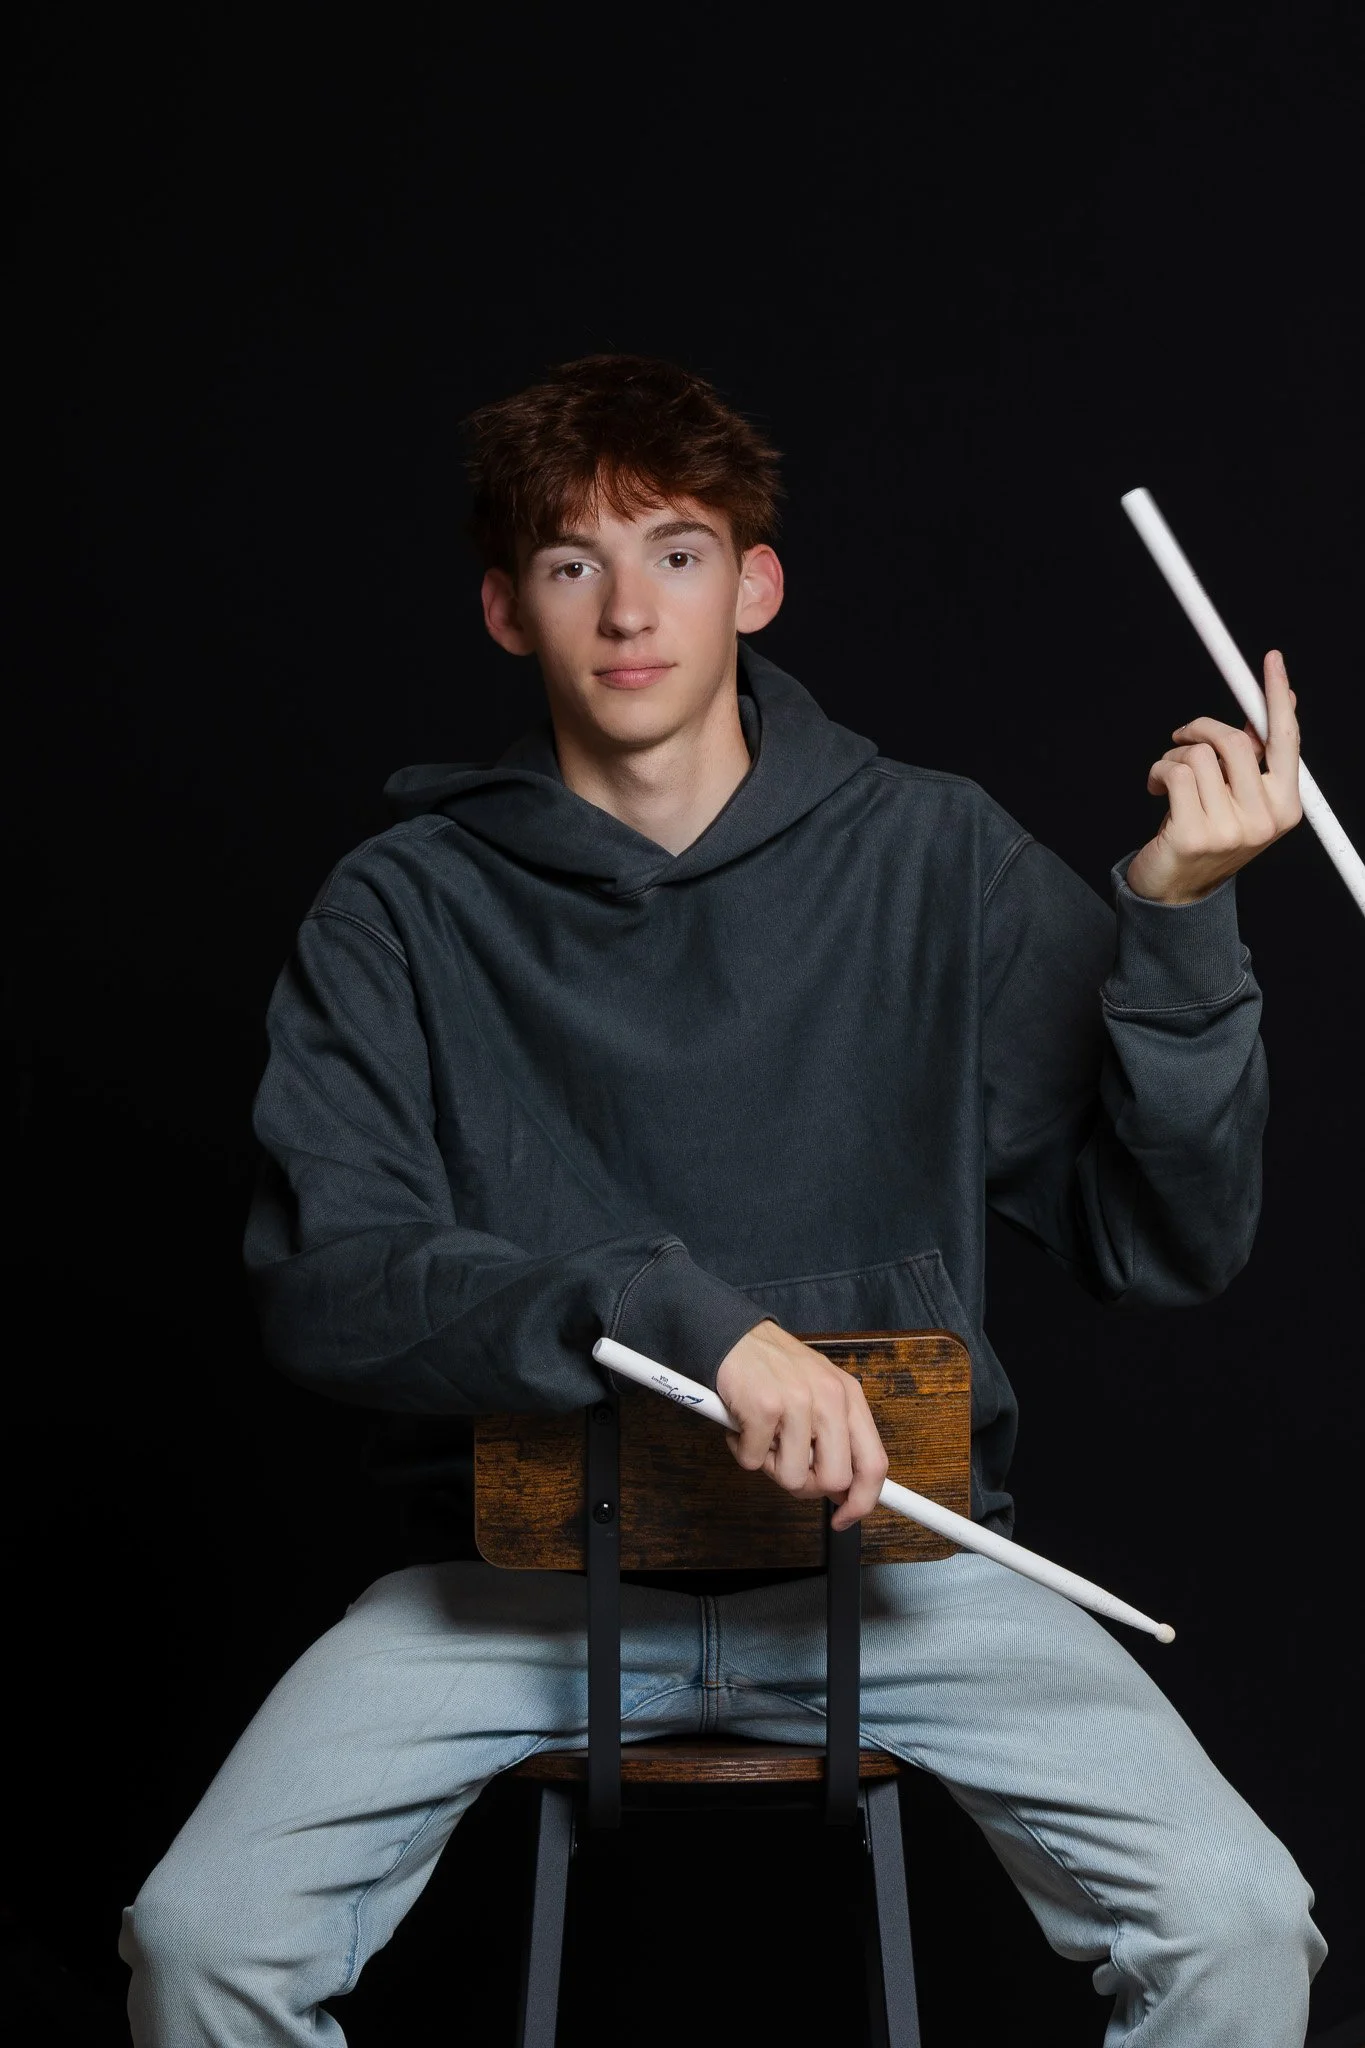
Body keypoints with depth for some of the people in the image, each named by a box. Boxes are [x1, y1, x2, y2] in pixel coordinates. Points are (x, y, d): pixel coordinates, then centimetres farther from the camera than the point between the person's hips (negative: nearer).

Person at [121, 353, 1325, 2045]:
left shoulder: (937, 861, 0)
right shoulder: (406, 910, -2)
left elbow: (1169, 1249, -1)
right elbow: (322, 1286, -14)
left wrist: (1179, 924, -16)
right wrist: (672, 1310, -29)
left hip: (893, 1540, 0)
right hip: (525, 1558, 0)